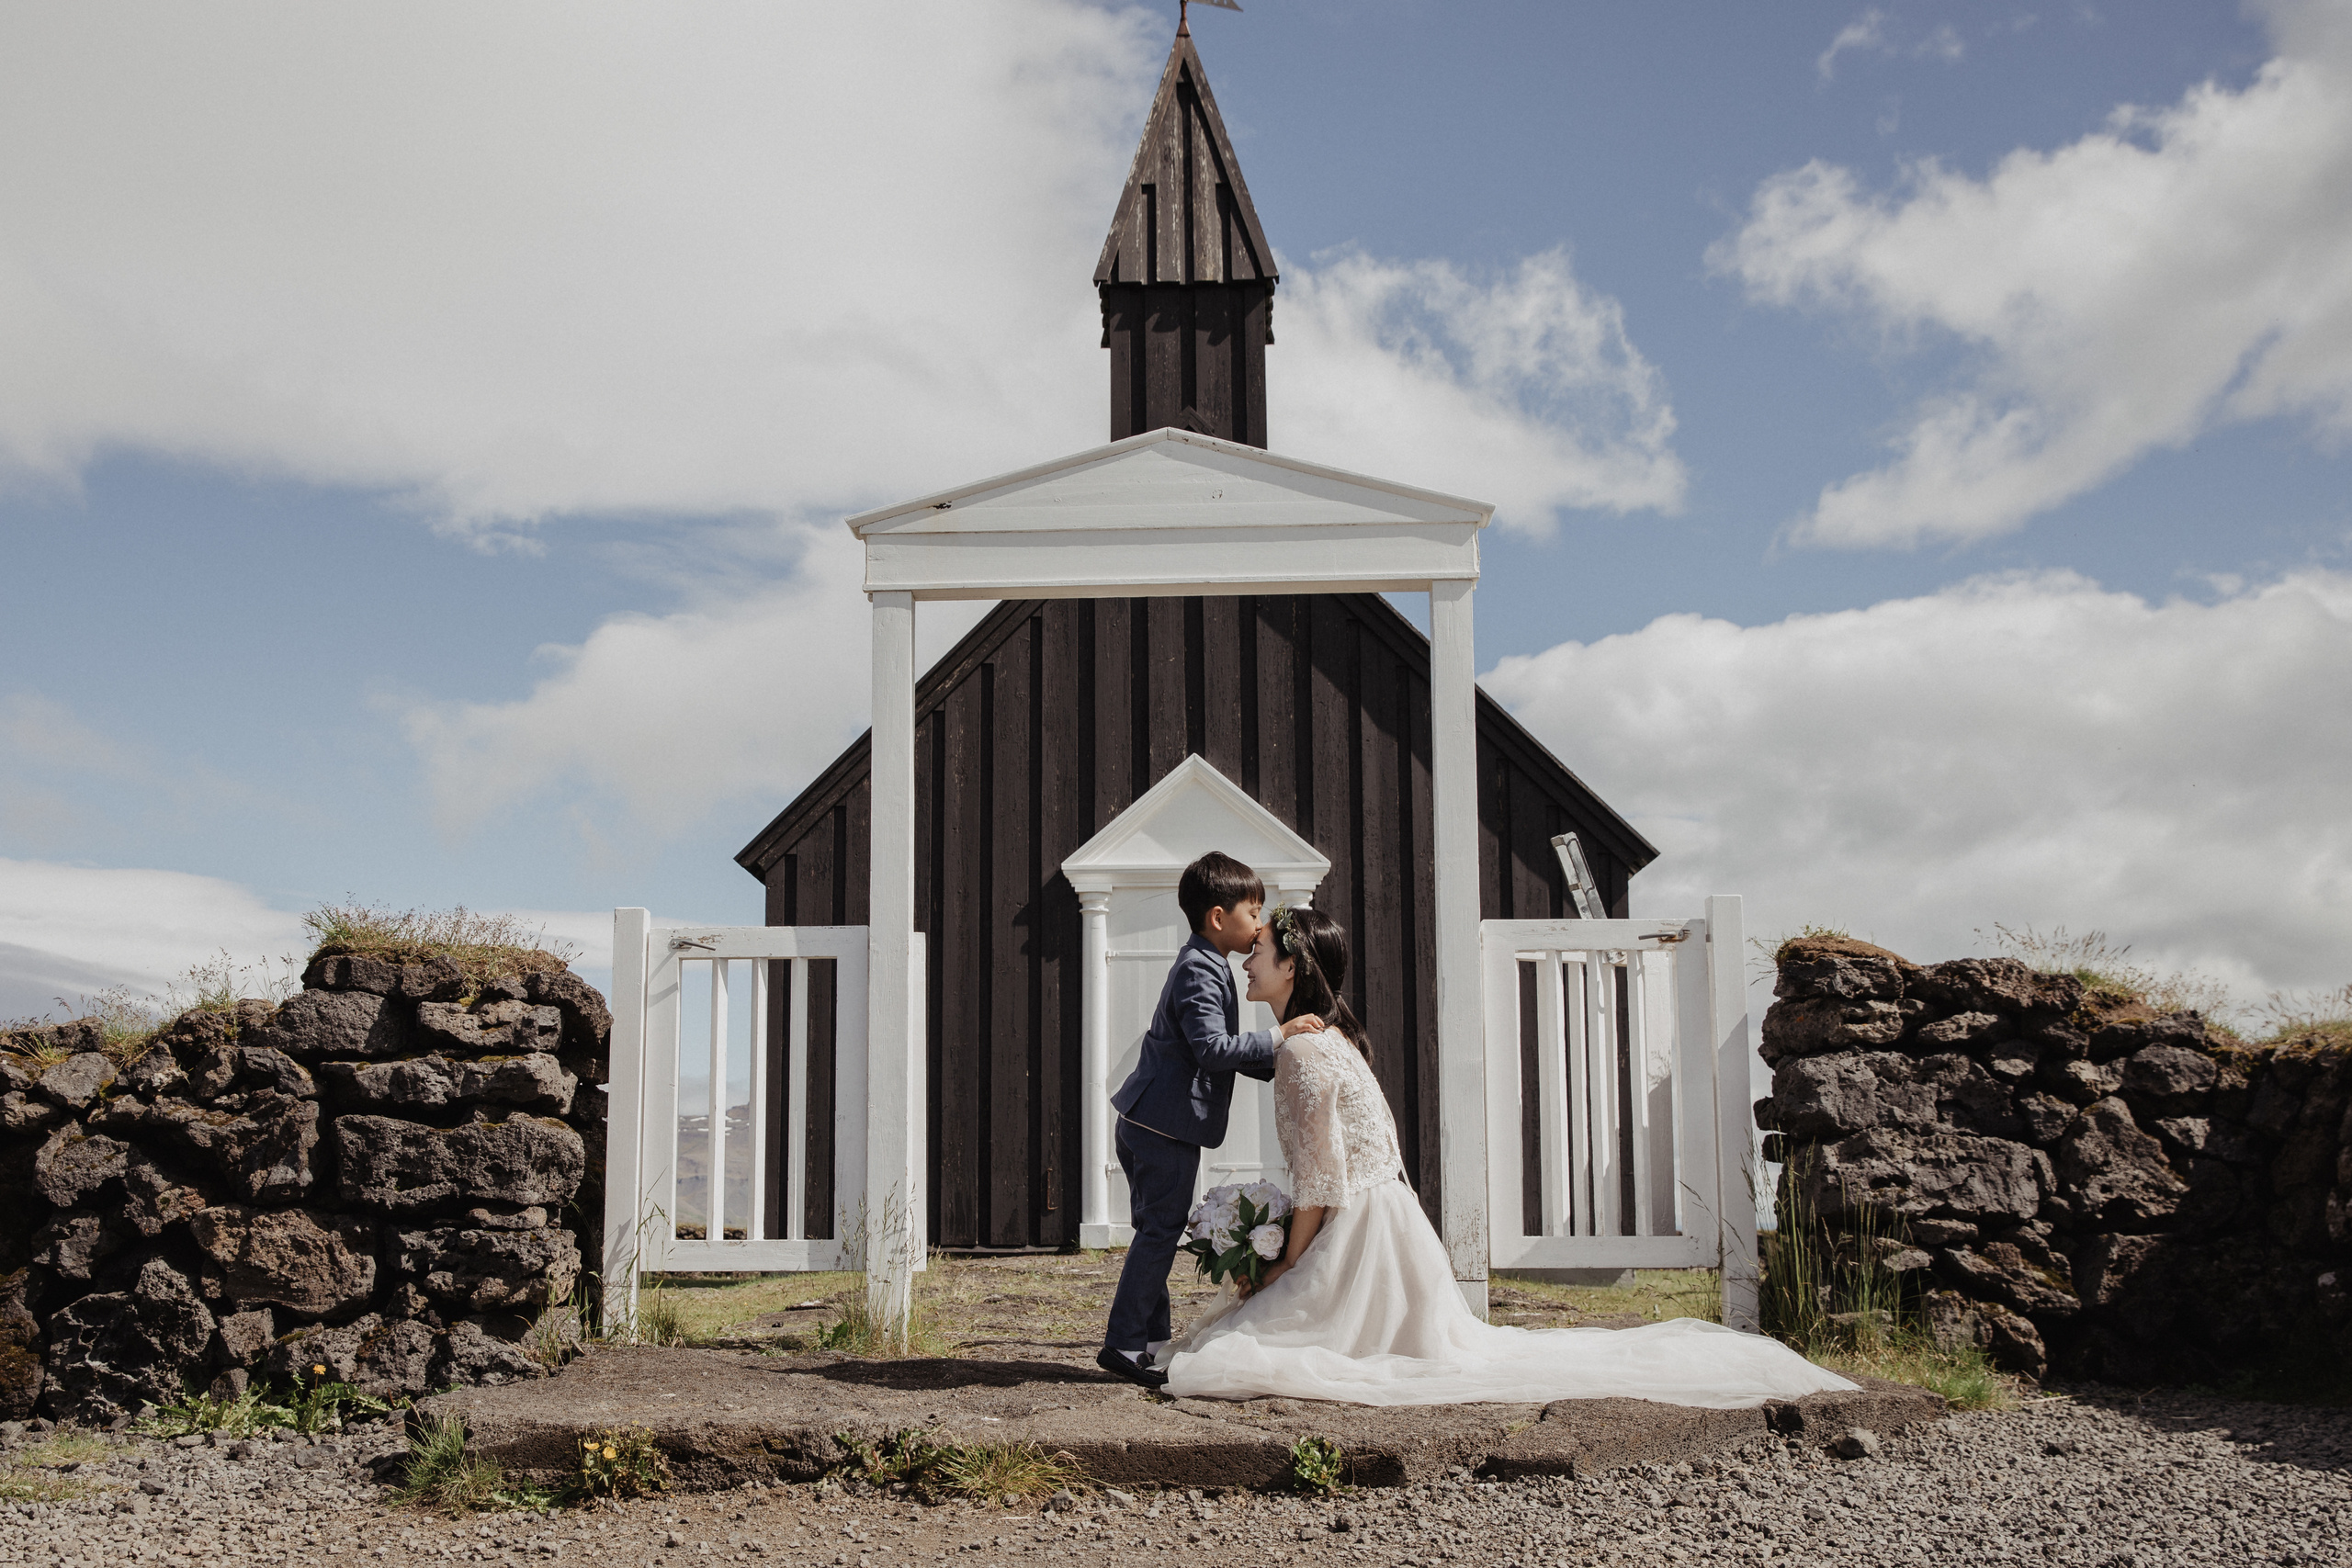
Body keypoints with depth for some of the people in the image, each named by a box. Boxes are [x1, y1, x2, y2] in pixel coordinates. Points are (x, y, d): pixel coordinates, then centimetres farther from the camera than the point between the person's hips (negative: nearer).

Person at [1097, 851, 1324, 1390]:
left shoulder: (1205, 966, 18)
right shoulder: (1201, 971, -16)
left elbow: (1224, 1051, 23)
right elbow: (1213, 1048, -26)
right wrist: (1280, 1036, -22)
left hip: (1145, 1123, 11)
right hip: (1168, 1126, -11)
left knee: (1157, 1232, 14)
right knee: (1161, 1231, -6)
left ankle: (1151, 1338, 22)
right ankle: (1124, 1342, -2)